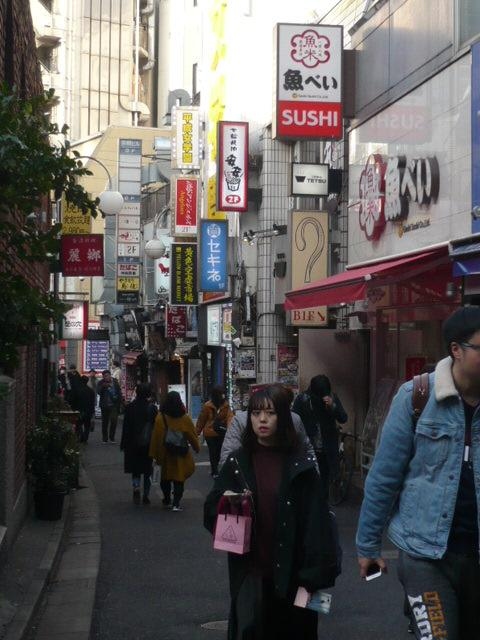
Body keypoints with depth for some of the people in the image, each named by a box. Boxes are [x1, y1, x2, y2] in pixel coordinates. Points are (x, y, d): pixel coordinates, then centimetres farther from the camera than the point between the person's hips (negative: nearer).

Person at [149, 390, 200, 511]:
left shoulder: (160, 417, -10)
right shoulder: (185, 418, -8)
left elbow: (156, 437, -6)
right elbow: (192, 436, 0)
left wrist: (155, 454, 1)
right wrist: (197, 447, 17)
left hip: (166, 454, 1)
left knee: (165, 478, 18)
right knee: (179, 478, 3)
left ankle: (167, 500, 29)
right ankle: (176, 503, -6)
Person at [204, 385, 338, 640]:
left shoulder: (300, 465, -3)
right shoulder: (237, 462, 3)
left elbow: (314, 522, -6)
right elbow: (211, 510, 5)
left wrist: (313, 573, -12)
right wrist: (229, 506, -17)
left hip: (290, 570, -1)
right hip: (250, 569, 1)